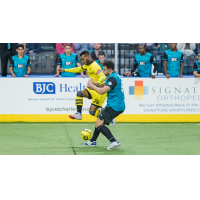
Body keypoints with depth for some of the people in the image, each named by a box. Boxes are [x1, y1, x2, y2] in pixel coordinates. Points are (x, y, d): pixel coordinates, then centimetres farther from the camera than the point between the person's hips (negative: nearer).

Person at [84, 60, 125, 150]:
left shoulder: (113, 79, -19)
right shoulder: (114, 76, 13)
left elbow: (102, 91, -25)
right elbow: (105, 88, 22)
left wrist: (91, 85, -11)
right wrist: (94, 86, 10)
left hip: (114, 106, -10)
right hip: (119, 105, 10)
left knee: (99, 125, -10)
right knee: (99, 120, 23)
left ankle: (114, 142, -21)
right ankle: (92, 141, 35)